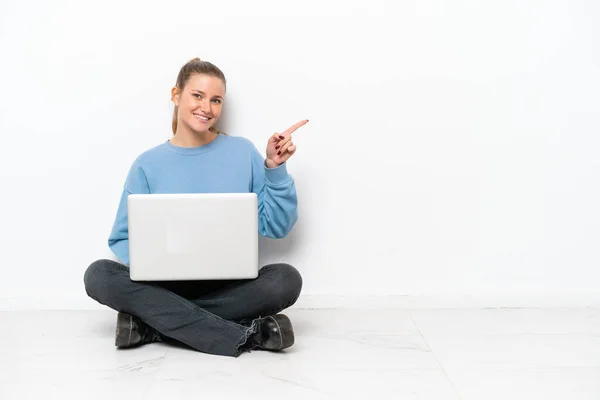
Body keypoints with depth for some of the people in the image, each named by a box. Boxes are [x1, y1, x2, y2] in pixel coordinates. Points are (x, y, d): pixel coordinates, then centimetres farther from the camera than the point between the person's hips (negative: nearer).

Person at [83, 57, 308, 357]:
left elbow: (276, 227, 3)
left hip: (229, 286, 0)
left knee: (286, 279, -29)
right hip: (165, 285, 1)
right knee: (99, 275, -26)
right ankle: (245, 336, -31)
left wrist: (275, 168, -9)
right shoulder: (148, 164, 4)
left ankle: (154, 324, -24)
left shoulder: (242, 152, 4)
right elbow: (123, 240, 5)